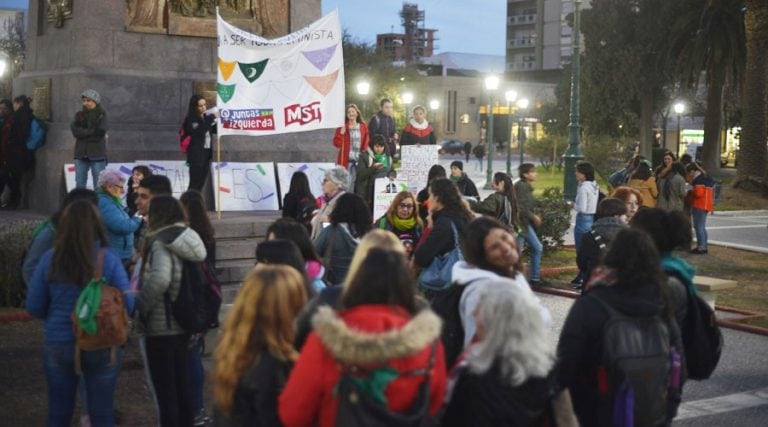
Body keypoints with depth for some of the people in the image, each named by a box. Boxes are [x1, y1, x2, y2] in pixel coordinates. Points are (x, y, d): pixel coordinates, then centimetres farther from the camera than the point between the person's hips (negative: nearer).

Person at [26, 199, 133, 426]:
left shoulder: (50, 259, -7)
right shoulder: (108, 258, -12)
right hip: (102, 346, -1)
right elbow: (127, 304, -8)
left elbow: (34, 307, 0)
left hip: (59, 345, 1)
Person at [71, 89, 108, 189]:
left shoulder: (101, 115, 0)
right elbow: (75, 130, -5)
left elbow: (101, 132, -14)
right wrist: (93, 132, -11)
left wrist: (83, 133, -7)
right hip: (81, 154, 4)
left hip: (97, 155, -4)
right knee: (79, 185, 5)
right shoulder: (80, 115, 10)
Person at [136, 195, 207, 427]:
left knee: (165, 389, 1)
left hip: (162, 327, -8)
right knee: (181, 384, 17)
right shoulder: (185, 240, 8)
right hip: (182, 323, 8)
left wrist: (140, 306, -22)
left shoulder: (161, 242, -17)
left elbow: (160, 279, -33)